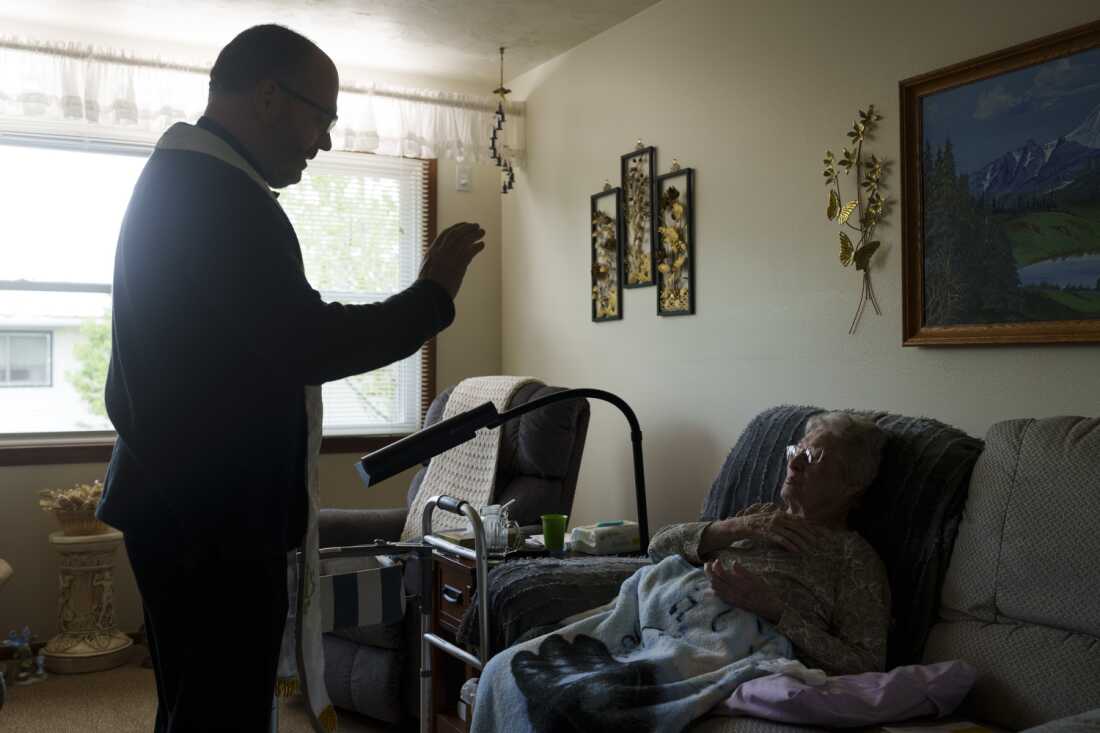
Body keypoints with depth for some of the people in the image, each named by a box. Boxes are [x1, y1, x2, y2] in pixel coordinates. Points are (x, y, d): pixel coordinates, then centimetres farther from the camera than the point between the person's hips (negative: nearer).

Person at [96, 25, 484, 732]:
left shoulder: (174, 176, 16)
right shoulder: (223, 194, -18)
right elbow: (307, 344, -23)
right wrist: (434, 293, -13)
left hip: (179, 505, 11)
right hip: (216, 515, -11)